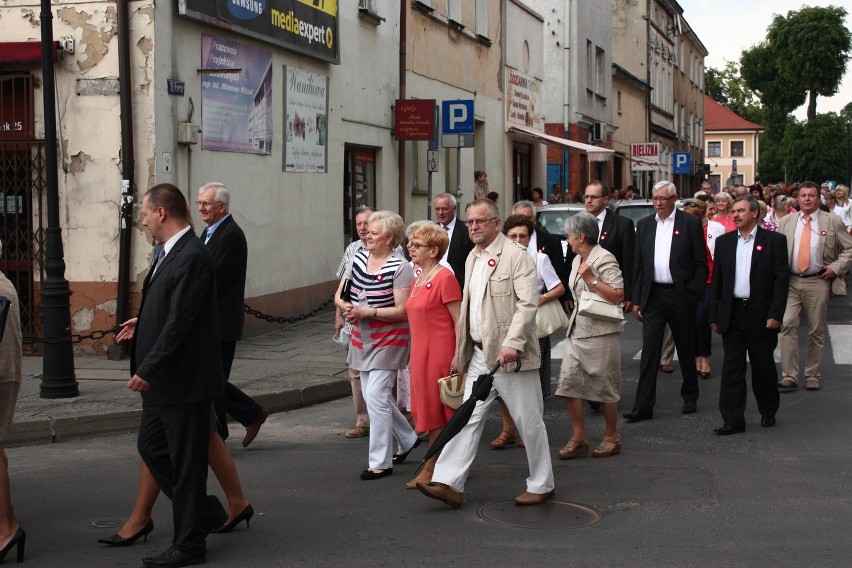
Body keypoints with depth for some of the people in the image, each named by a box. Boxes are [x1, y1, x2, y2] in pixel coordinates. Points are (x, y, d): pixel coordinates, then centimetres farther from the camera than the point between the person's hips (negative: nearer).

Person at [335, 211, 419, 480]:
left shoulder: (400, 268, -14)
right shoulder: (358, 259, 6)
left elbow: (402, 311, -19)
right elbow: (339, 295, 10)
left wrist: (366, 311, -22)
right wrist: (346, 307, -12)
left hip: (388, 341, -8)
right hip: (362, 339, 8)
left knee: (376, 397, -11)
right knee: (374, 395, 15)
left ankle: (380, 462, -2)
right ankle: (408, 439, 36)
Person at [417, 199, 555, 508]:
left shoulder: (516, 255, -10)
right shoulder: (473, 257, 15)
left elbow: (528, 303, -17)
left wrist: (512, 343, -27)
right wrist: (461, 350, 19)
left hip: (509, 356, -7)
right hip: (479, 355, 7)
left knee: (528, 421, 4)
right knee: (468, 418, 3)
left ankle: (541, 485, 17)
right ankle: (450, 484, 2)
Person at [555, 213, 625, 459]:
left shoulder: (604, 259, -12)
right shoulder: (578, 260, 15)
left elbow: (617, 295, -20)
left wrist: (591, 279, -21)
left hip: (600, 332, -8)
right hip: (577, 330, 8)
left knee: (605, 386, 3)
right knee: (569, 382, 0)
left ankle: (611, 437, 17)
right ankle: (578, 437, 8)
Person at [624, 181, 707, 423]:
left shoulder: (690, 223, -2)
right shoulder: (644, 225, 9)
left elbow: (701, 263, -2)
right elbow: (638, 264, 10)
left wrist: (694, 294, -10)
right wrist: (636, 299, 5)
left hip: (680, 295, -2)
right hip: (653, 295, 2)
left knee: (686, 349, 11)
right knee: (649, 350, -3)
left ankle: (690, 398, 27)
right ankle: (643, 406, -4)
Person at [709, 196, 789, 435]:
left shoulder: (774, 241, -2)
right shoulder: (724, 242, 9)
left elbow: (781, 279, -6)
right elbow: (716, 280, 10)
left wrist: (775, 314, -13)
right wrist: (714, 315, 5)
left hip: (761, 314, -2)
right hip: (732, 314, 3)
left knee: (763, 367, 9)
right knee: (732, 368, 0)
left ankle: (768, 412, 27)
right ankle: (733, 419, 2)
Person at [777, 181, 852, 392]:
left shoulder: (832, 221, 2)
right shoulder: (786, 221, 8)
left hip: (818, 282, -1)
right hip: (790, 282, 1)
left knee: (816, 331, 6)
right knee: (788, 325, -11)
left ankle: (812, 376, 18)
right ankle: (789, 376, -8)